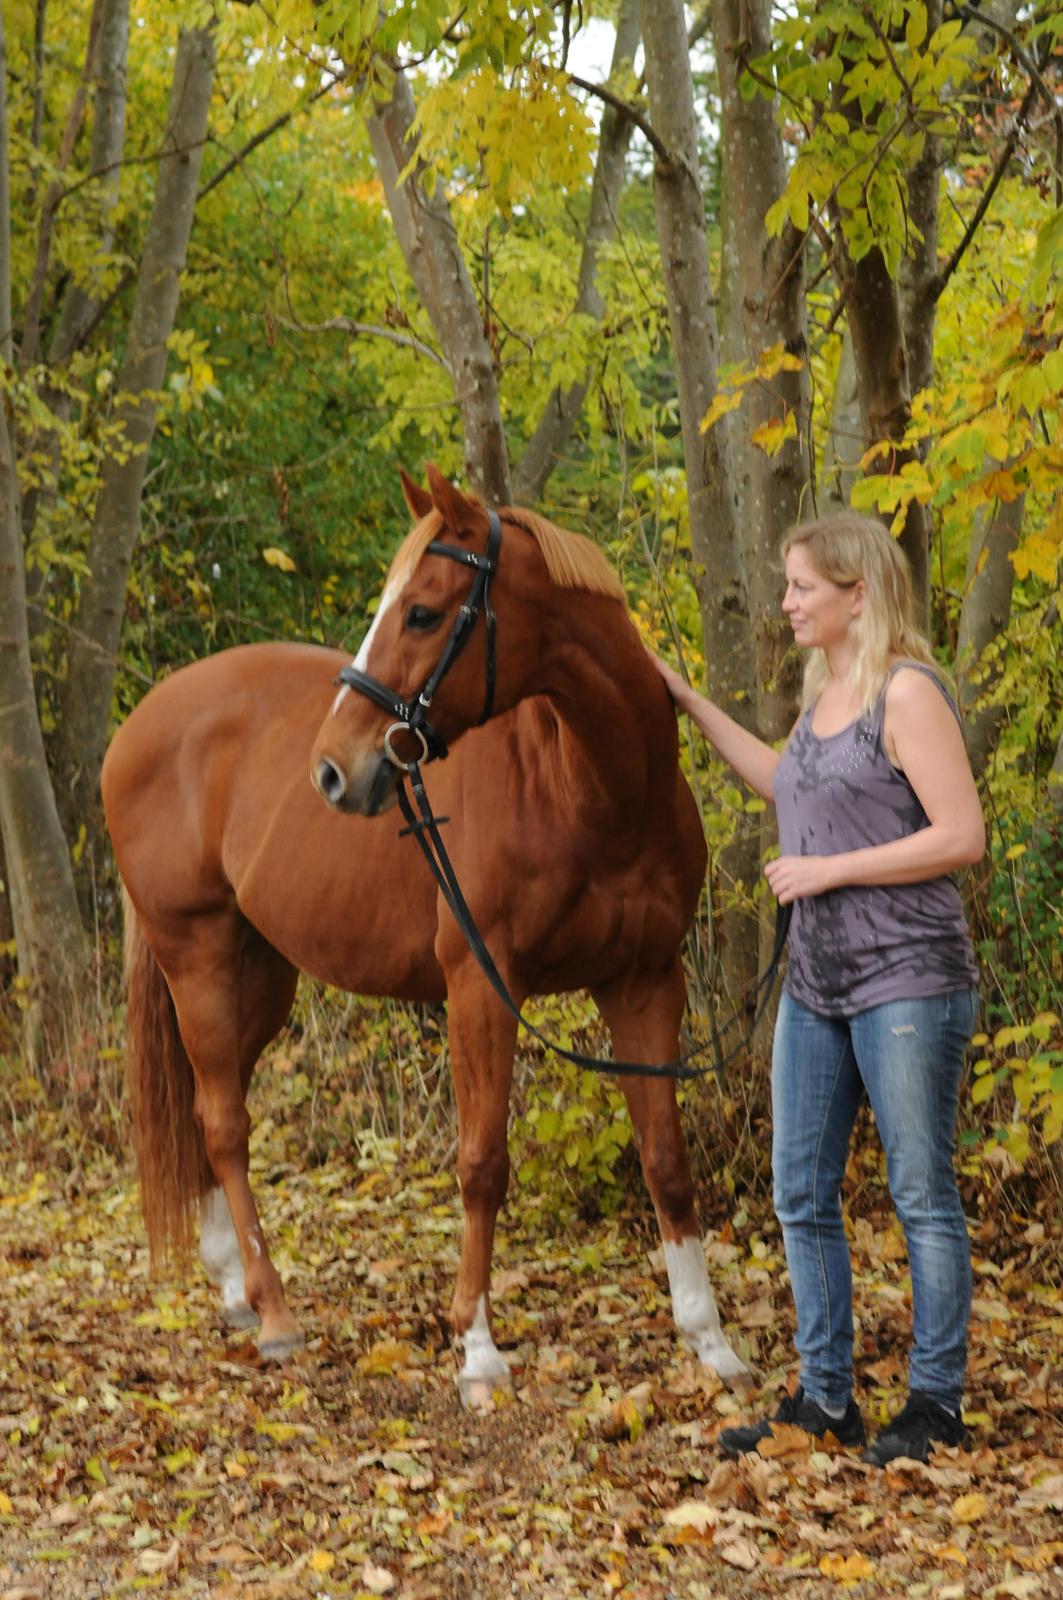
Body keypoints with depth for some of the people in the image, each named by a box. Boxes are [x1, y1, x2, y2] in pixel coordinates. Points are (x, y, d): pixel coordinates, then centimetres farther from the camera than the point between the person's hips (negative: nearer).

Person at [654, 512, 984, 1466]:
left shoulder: (907, 692, -13)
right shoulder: (825, 692, 13)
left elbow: (963, 836, -19)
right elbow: (788, 785, 33)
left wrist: (827, 870, -17)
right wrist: (689, 703, 33)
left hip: (905, 982, -9)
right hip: (817, 984, 9)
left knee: (923, 1197, 1)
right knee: (802, 1197, 9)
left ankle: (937, 1403, 11)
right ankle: (826, 1400, 19)